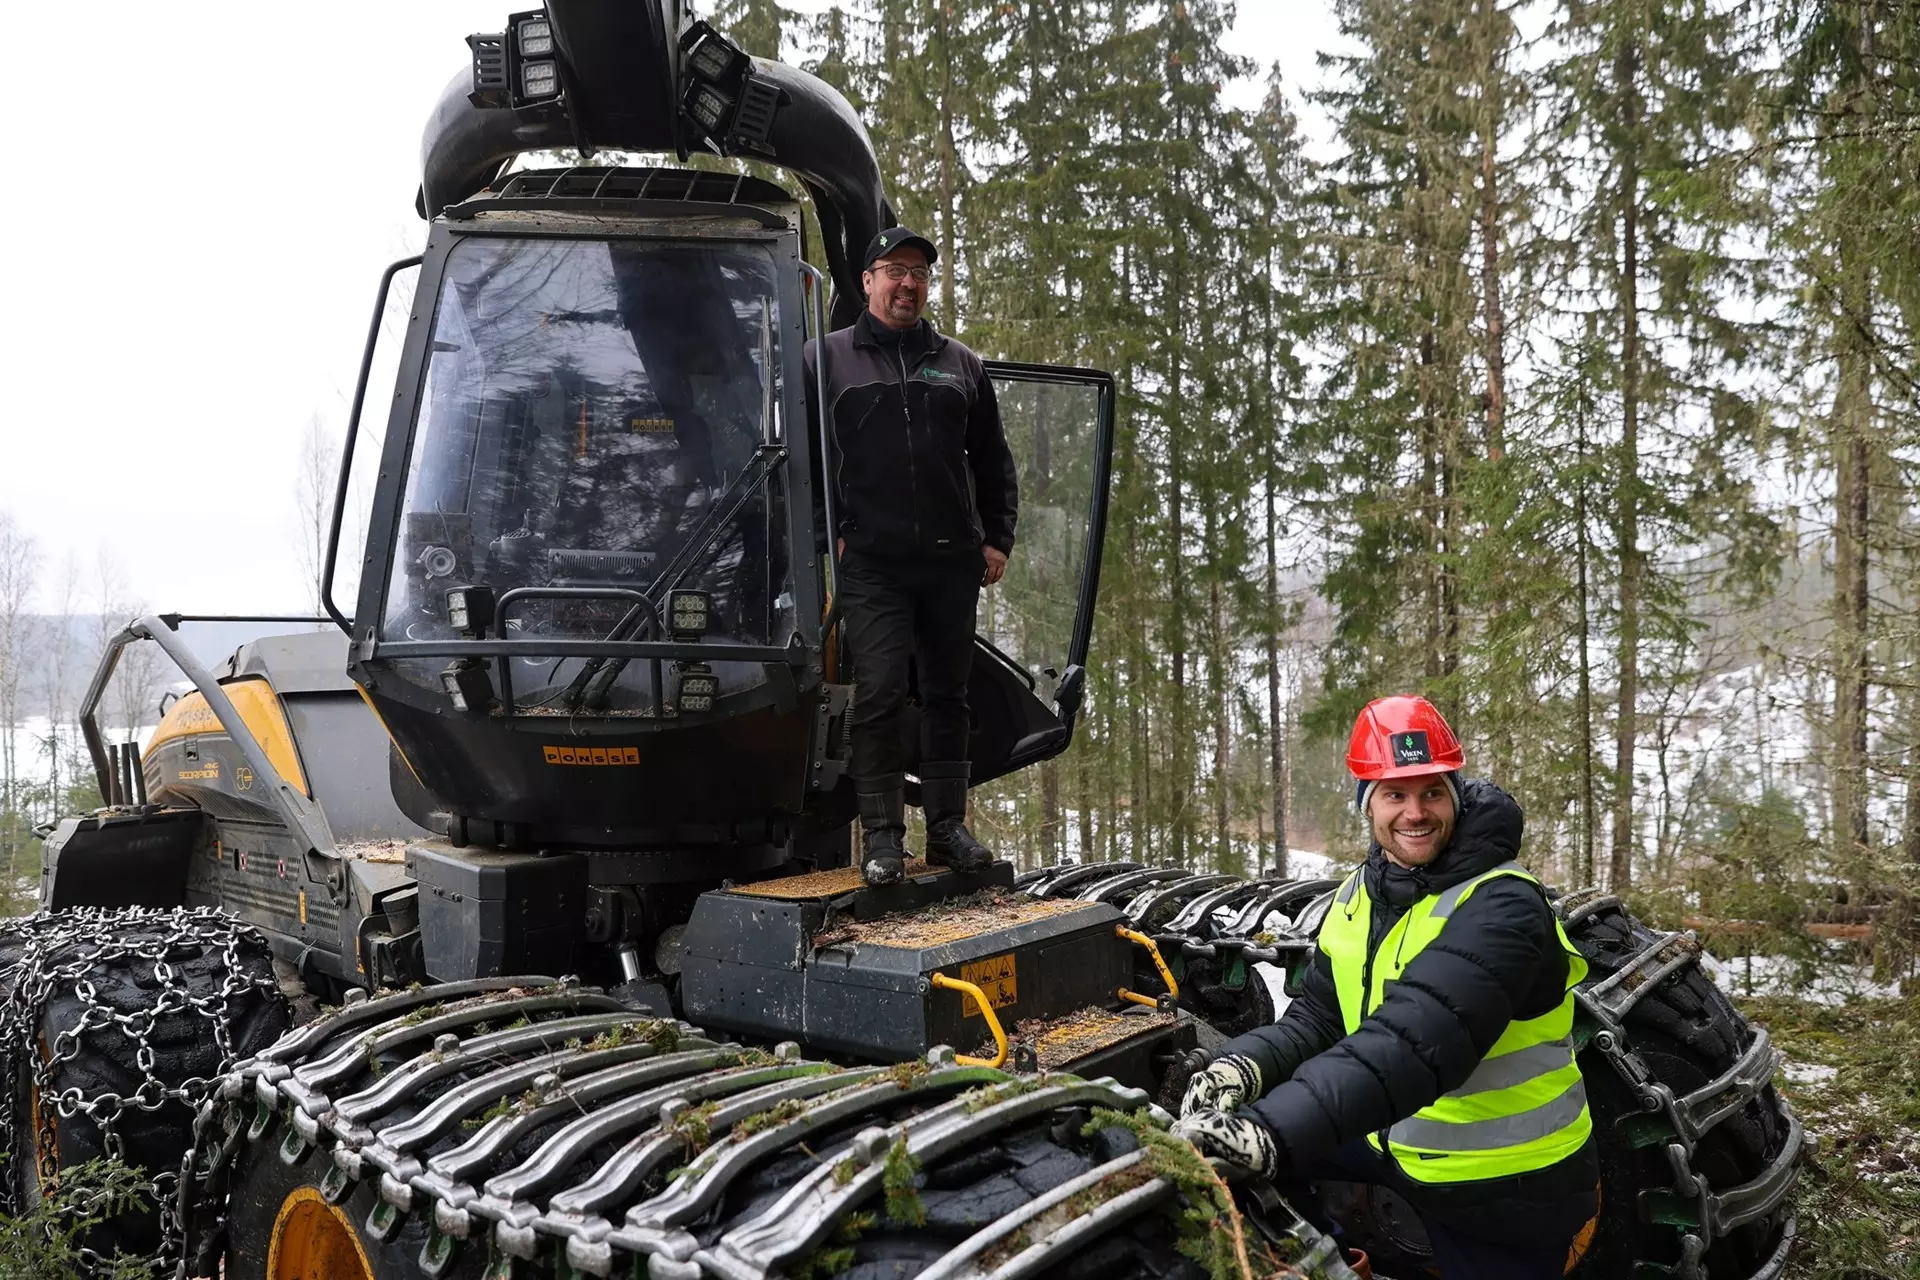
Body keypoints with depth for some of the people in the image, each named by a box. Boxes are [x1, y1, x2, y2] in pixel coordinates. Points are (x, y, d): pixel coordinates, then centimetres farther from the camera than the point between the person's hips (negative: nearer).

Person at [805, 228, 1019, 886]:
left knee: (947, 694, 9)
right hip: (871, 562, -3)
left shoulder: (959, 363, 16)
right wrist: (830, 532, -4)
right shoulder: (828, 357, 7)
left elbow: (993, 461, 19)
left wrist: (997, 537, 10)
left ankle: (948, 827, 17)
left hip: (952, 561, 4)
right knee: (879, 694, -8)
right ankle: (881, 836, -1)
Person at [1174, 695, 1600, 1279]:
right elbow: (1317, 1017, 0)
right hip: (1399, 1142, 7)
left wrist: (1274, 1128, -51)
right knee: (1211, 1158, 3)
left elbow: (1417, 1040, -39)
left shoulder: (1500, 905, -26)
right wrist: (1246, 1064, -23)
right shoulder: (1356, 897, 1)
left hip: (1505, 1191, -7)